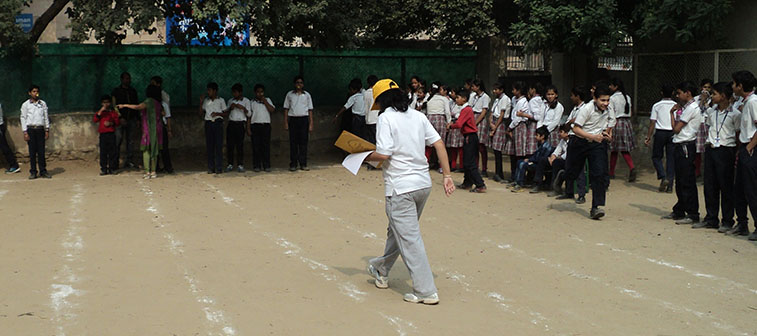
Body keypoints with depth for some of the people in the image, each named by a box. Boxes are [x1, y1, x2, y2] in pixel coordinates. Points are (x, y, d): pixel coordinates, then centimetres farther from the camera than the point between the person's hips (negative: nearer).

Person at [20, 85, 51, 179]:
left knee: (41, 151, 1)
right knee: (32, 151, 0)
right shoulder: (25, 105, 3)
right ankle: (33, 172, 5)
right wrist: (25, 132, -3)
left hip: (40, 129, 1)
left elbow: (46, 117, 13)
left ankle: (43, 171, 6)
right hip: (30, 129, -1)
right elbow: (23, 118, 3)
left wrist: (47, 130, 7)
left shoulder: (43, 103, 9)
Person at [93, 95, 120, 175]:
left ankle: (112, 168, 7)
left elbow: (117, 122, 8)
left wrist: (111, 123, -11)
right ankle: (103, 169, 3)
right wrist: (101, 111, -13)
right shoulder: (99, 112, 11)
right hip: (103, 134, 0)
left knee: (112, 152, 0)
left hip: (111, 134, 0)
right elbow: (94, 120, -5)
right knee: (103, 152, -1)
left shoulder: (113, 112, 9)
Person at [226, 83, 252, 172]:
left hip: (240, 124, -4)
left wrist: (243, 108, -16)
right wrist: (230, 108, -1)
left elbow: (249, 114, 0)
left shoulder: (246, 101, 5)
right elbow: (226, 112, 19)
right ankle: (230, 164, 7)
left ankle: (240, 165, -2)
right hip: (231, 124, 4)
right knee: (229, 144, 0)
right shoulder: (231, 101, 17)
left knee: (240, 145, -6)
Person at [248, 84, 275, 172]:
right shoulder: (252, 102, 10)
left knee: (266, 146, -2)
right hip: (255, 126, -1)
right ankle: (256, 166, 4)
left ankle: (266, 166, 3)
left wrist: (265, 101, -4)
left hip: (266, 125, 1)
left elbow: (272, 110, -2)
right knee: (256, 146, -2)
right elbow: (249, 117, 8)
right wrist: (248, 129, 1)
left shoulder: (267, 100, 14)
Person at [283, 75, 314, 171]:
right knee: (293, 142, -1)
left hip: (304, 119, 0)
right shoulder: (289, 95, 8)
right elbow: (286, 109, 9)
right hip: (293, 119, 0)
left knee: (303, 142, -1)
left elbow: (310, 110, 9)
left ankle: (303, 164, 4)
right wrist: (285, 122, 0)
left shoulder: (307, 95, 9)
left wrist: (311, 124, 2)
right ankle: (293, 164, 3)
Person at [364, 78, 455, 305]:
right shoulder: (418, 116, 9)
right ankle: (381, 270, 43)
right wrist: (447, 175, 7)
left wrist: (367, 158, 3)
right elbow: (439, 144, 5)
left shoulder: (386, 118, -9)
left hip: (401, 187, -8)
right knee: (398, 231, 23)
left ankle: (426, 291, -2)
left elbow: (383, 154, -17)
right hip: (424, 184, 8)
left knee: (409, 239, -2)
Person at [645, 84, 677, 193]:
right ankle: (669, 185, 4)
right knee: (671, 158, 6)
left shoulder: (657, 105, -1)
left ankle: (663, 177, -12)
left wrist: (648, 137, 1)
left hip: (660, 132, -2)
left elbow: (652, 122, -3)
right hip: (672, 133, 2)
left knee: (656, 157, 10)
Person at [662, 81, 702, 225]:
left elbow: (676, 128, -14)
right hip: (680, 146, 10)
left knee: (687, 182, -7)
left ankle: (693, 215, -3)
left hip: (686, 147, -10)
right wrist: (675, 112, 7)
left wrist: (672, 113, 0)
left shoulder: (692, 108, -13)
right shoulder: (686, 107, 17)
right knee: (680, 181, 15)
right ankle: (679, 212, 24)